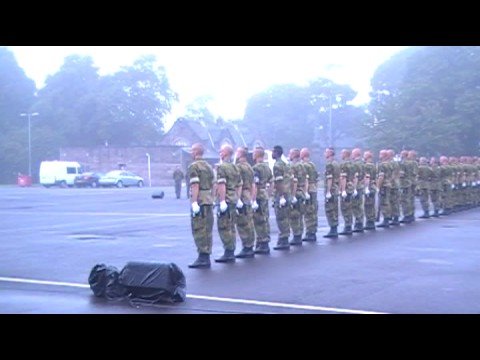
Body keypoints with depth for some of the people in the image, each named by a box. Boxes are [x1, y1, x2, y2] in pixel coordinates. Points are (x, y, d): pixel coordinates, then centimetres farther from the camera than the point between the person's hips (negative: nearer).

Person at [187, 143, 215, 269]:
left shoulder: (193, 166, -9)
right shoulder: (208, 166, 16)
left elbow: (195, 186, -17)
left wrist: (194, 203, -19)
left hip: (199, 201, -8)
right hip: (209, 201, 8)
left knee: (199, 230, -6)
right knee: (207, 230, 9)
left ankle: (203, 258, -8)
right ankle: (206, 257, 12)